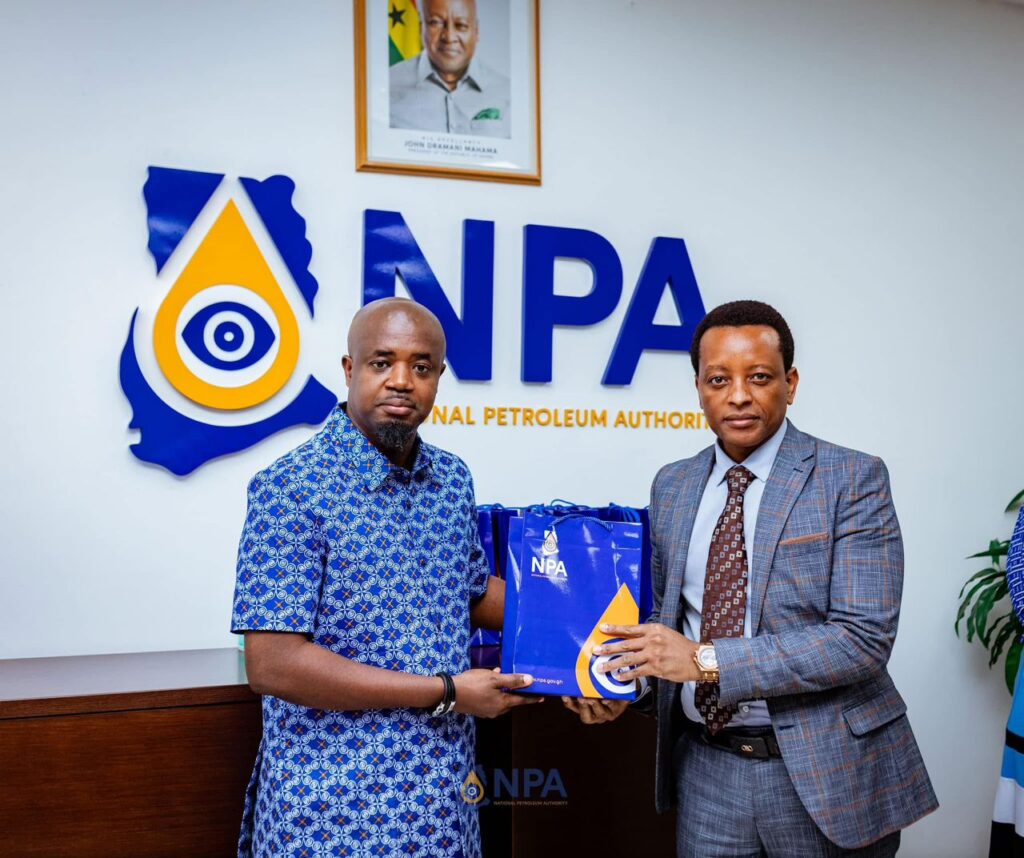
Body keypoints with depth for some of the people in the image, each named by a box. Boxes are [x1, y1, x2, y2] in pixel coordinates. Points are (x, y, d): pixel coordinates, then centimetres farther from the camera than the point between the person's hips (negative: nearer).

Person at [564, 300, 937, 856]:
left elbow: (863, 638, -18)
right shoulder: (671, 486, 4)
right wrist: (624, 681, -8)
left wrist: (707, 660, -23)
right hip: (705, 769, 4)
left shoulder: (852, 478, -11)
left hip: (824, 770, -3)